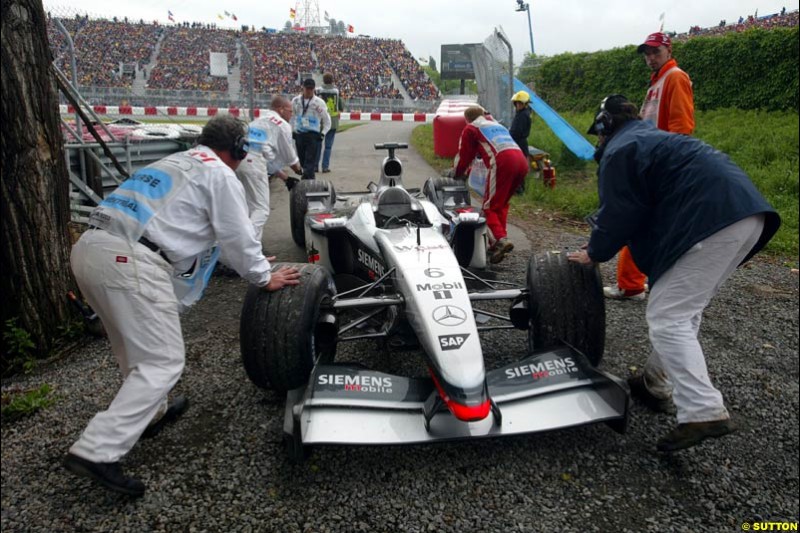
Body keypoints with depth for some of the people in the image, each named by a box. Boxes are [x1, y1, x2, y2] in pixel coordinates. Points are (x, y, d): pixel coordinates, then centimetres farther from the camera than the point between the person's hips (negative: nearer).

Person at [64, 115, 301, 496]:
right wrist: (263, 277, 21)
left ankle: (149, 412, 42)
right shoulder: (220, 174, 4)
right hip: (131, 261, -9)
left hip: (89, 247, 9)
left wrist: (251, 261, 45)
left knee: (137, 347, 26)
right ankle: (95, 452, -6)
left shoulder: (171, 163, 30)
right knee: (163, 361, -1)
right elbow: (237, 237, 4)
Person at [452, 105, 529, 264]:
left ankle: (501, 239, -23)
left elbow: (464, 154, 19)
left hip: (502, 163, -6)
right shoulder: (498, 125, 38)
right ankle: (501, 237, 15)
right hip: (522, 161, 6)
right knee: (502, 203, 21)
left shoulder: (471, 128, 19)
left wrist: (457, 174, 35)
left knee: (490, 206, -3)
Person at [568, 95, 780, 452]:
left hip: (711, 221, -10)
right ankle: (657, 385, 25)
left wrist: (594, 253, 14)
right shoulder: (654, 138, 31)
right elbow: (636, 209, 33)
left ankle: (703, 412, -16)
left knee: (667, 318, -9)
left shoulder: (619, 151, 1)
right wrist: (602, 243, 36)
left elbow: (619, 214, -1)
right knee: (683, 310, 17)